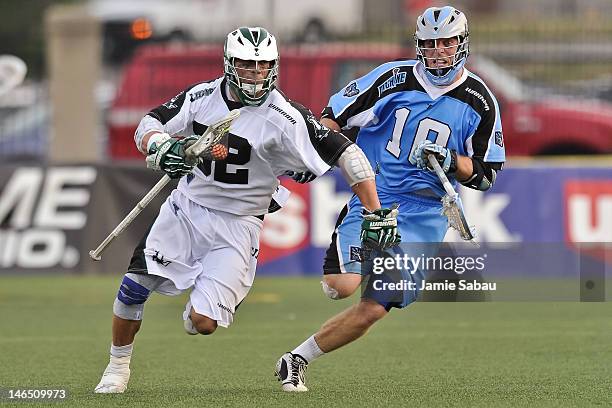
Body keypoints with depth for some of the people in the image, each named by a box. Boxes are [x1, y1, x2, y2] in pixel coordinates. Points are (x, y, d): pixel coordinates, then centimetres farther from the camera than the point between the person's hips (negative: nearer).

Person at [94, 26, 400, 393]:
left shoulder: (285, 118, -20)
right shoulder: (203, 96, -6)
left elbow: (346, 153, -21)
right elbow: (149, 125, 2)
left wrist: (376, 213, -24)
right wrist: (159, 147, -22)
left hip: (236, 226, -3)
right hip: (186, 208, 3)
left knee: (204, 323, -14)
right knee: (134, 288, -7)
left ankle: (197, 311, 26)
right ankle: (118, 366, 19)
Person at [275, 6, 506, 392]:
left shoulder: (480, 102, 0)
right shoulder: (394, 77, -3)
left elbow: (487, 174, 4)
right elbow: (336, 114, 4)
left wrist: (453, 162, -16)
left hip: (424, 214, 1)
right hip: (372, 197, -1)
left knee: (373, 309, -7)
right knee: (344, 286, -24)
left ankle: (298, 359, 9)